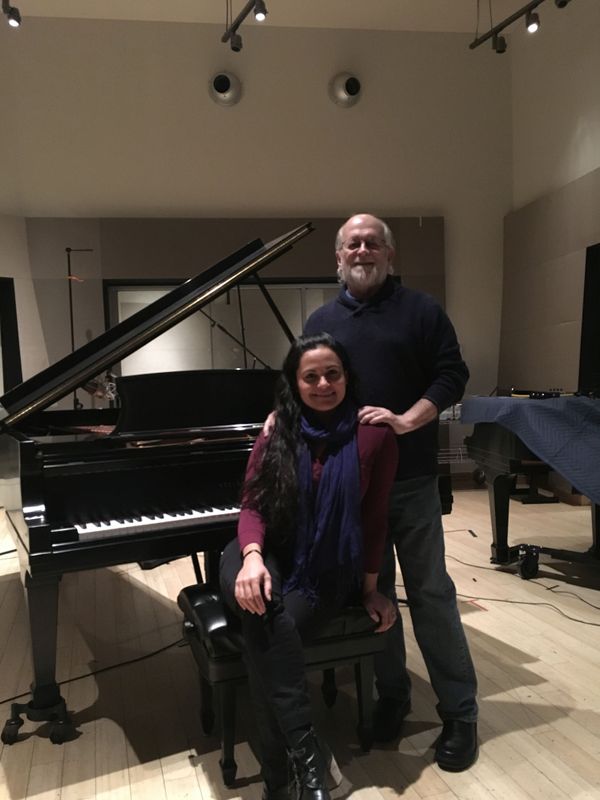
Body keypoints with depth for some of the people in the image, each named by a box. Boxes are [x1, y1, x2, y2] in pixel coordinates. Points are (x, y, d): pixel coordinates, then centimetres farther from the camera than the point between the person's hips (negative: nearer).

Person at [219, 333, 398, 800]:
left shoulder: (373, 436, -6)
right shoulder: (277, 433, 2)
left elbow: (374, 519, -2)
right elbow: (253, 506, -2)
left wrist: (370, 589, 1)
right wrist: (252, 556, -23)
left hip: (329, 568, -2)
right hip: (271, 554, 2)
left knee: (265, 638, -29)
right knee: (262, 608, -35)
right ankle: (307, 757, -31)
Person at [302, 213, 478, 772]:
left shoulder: (420, 310, 0)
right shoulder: (320, 322, 11)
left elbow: (452, 376, -5)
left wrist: (405, 421, -18)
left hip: (410, 477, -3)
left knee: (430, 592, 3)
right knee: (371, 591, 12)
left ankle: (460, 713, 17)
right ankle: (391, 696, 29)